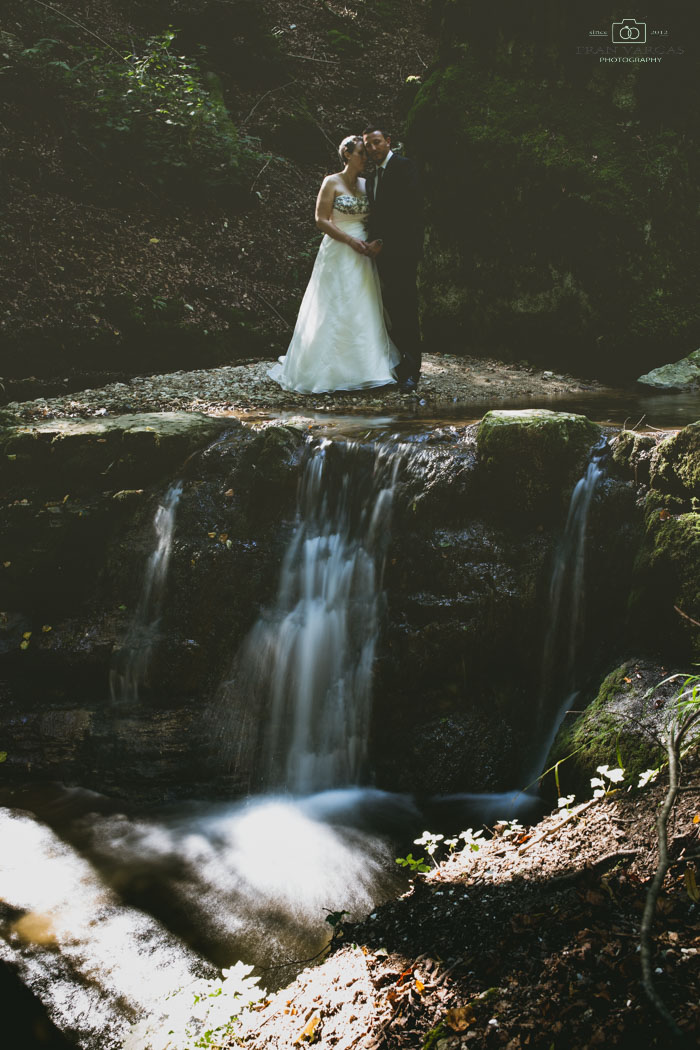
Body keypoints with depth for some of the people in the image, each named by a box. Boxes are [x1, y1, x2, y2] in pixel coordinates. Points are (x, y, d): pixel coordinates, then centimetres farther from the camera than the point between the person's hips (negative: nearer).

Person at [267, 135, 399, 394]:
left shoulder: (365, 184, 13)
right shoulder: (332, 183, -4)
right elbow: (321, 220, -9)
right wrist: (350, 240, -15)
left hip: (362, 255, 6)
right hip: (338, 254, -6)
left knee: (364, 312, 4)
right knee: (336, 312, -6)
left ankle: (365, 369, 10)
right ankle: (328, 371, 2)